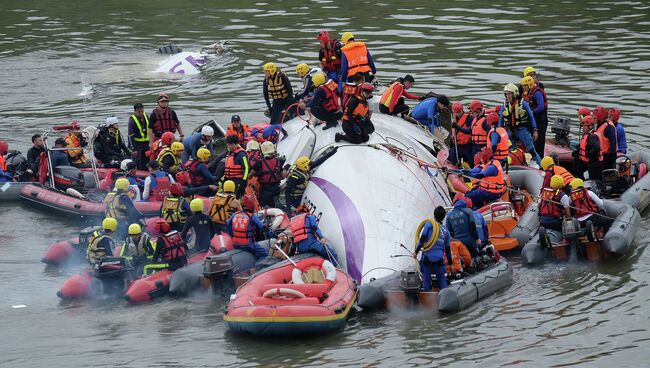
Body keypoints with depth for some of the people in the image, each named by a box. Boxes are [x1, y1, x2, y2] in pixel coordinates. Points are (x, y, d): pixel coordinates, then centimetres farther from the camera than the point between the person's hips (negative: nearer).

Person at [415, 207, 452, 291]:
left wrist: (417, 251, 0)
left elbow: (422, 238, -8)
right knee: (442, 280, 9)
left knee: (426, 280, 3)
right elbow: (447, 249, 14)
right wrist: (450, 262, 23)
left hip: (427, 257, -2)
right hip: (439, 259, 2)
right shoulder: (445, 230, 11)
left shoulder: (429, 224, 1)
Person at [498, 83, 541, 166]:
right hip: (511, 132, 4)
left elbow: (531, 117, -1)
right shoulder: (505, 106, 6)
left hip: (523, 130, -4)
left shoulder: (523, 104, -5)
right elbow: (501, 120, 15)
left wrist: (535, 131, -6)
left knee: (532, 151, -6)